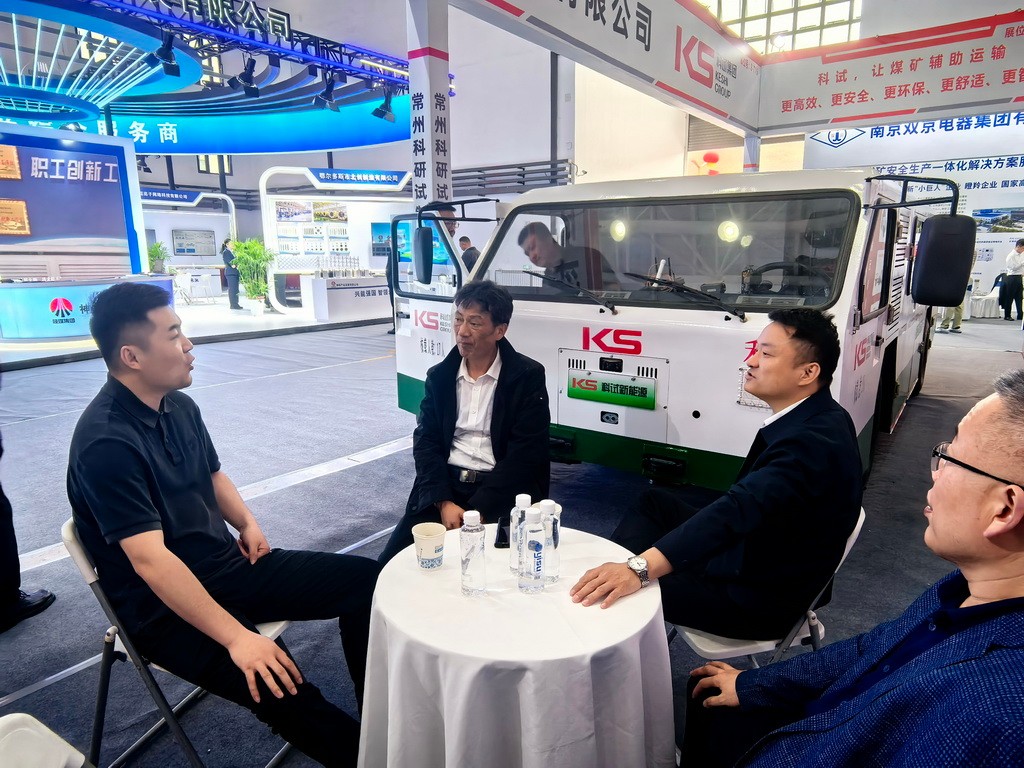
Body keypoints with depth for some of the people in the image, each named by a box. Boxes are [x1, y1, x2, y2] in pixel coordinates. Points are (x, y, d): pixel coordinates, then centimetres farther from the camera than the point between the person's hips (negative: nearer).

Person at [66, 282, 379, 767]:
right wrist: (236, 637, -31)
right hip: (163, 606, -7)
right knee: (280, 687, -30)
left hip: (227, 564, 8)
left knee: (365, 580, -3)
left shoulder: (179, 406, 3)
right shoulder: (106, 441, -23)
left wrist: (246, 522, 1)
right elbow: (150, 560, -28)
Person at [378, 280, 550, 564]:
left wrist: (477, 509, -18)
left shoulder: (528, 376, -5)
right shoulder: (439, 375, 9)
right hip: (444, 485, 4)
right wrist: (444, 501, -13)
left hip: (503, 492, -3)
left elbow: (525, 454, -10)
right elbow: (425, 441, 3)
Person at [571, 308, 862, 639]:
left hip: (763, 598, -9)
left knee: (616, 595, -14)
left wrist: (640, 569, -50)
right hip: (755, 550, 9)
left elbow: (741, 508, -42)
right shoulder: (815, 418, 1)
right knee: (655, 501, 12)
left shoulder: (815, 440, -29)